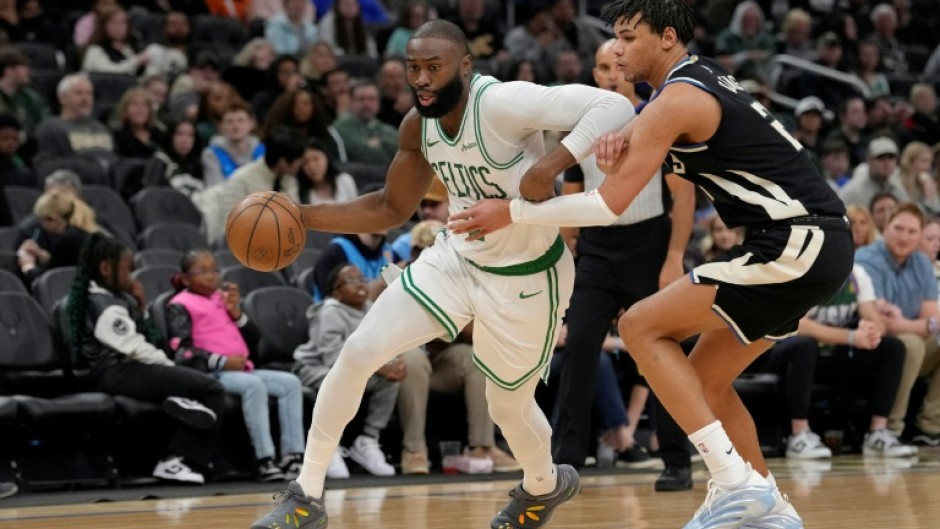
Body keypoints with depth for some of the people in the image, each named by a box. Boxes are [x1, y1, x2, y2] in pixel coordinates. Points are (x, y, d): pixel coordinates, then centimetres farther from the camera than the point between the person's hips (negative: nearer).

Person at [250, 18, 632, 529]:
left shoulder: (501, 103, -30)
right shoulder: (418, 126, -7)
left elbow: (615, 106, -36)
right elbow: (392, 208, 8)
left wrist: (551, 164, -48)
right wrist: (302, 216, -2)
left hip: (524, 276, -6)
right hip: (456, 257, 6)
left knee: (509, 406, 12)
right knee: (358, 353, -6)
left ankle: (545, 484, 48)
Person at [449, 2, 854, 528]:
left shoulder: (678, 98, -12)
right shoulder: (704, 76, 17)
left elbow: (608, 205, -14)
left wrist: (510, 213, -6)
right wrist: (623, 139, -1)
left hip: (796, 246, -9)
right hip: (822, 245, 9)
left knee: (643, 326, -7)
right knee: (708, 380, 16)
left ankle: (736, 483, -12)